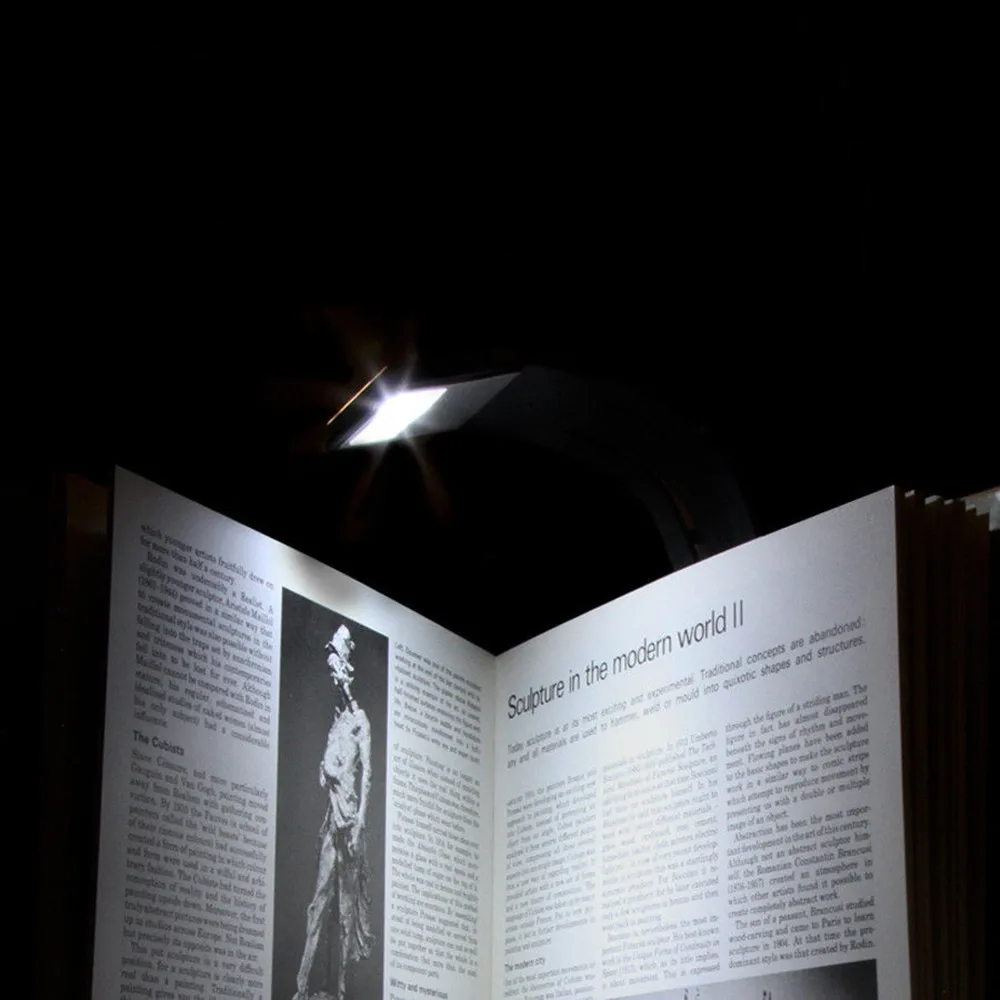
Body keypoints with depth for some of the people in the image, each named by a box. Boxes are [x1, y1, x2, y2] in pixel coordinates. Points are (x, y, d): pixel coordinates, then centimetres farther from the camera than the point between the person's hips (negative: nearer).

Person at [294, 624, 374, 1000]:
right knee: (321, 895, -1)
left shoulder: (360, 720, -4)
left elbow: (367, 774, -10)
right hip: (332, 813, 6)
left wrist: (359, 824, -15)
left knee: (347, 901, -1)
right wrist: (325, 772, -6)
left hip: (351, 815, -6)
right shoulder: (337, 719, 16)